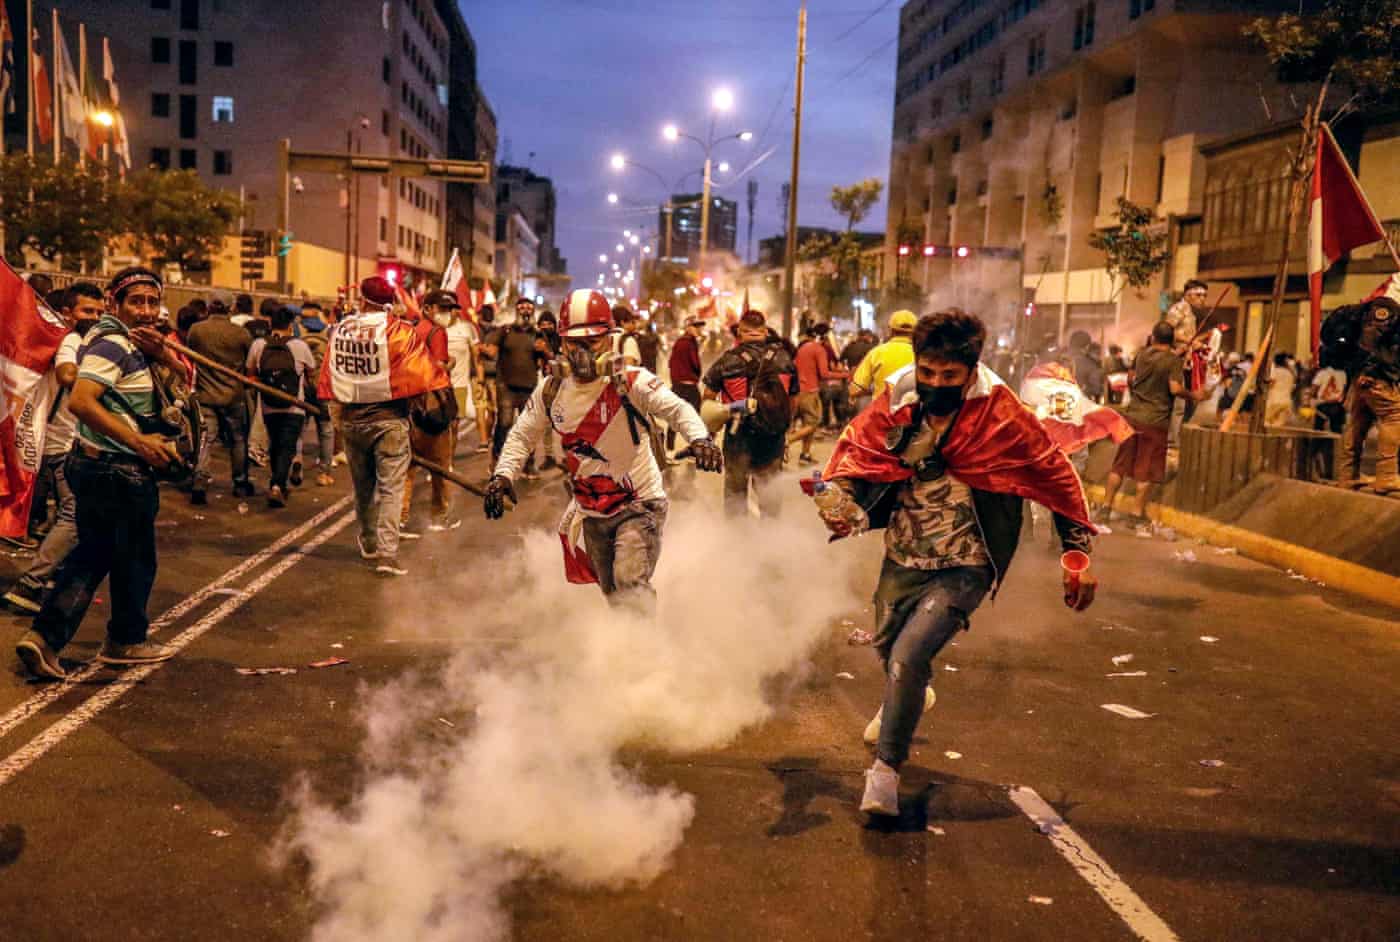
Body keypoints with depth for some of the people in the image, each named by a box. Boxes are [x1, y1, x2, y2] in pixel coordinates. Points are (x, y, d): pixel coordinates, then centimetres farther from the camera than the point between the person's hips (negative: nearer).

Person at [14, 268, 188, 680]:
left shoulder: (132, 342, 11)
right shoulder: (113, 344, -17)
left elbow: (185, 377, 12)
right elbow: (80, 401, -29)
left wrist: (162, 353, -9)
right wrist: (140, 442, -29)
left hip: (92, 465, 9)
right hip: (120, 471, -9)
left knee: (92, 554, 16)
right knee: (135, 559, 9)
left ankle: (45, 636, 9)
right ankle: (126, 641, 26)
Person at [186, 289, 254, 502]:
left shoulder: (196, 330, -7)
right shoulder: (241, 333, -10)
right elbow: (251, 362, 4)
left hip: (205, 395, 1)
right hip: (234, 396, 0)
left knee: (205, 440, 3)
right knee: (238, 440, 14)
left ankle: (200, 482, -11)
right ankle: (240, 483, 24)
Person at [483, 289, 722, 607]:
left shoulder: (630, 382, -17)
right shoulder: (552, 391, -2)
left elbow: (677, 409, -29)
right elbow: (522, 435, 7)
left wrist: (699, 438, -50)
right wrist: (502, 474, -10)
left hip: (638, 504, -5)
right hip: (592, 512, 6)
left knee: (631, 584, -23)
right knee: (612, 593, 19)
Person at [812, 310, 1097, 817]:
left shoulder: (1001, 415, -18)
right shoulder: (896, 402, -11)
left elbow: (1056, 476, -8)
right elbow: (856, 447, -1)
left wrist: (1078, 553, -4)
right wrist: (839, 497, -22)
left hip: (963, 568, -5)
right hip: (903, 558, 5)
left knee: (909, 656, -21)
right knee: (887, 646, 24)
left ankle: (886, 766, 1)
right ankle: (905, 698, 62)